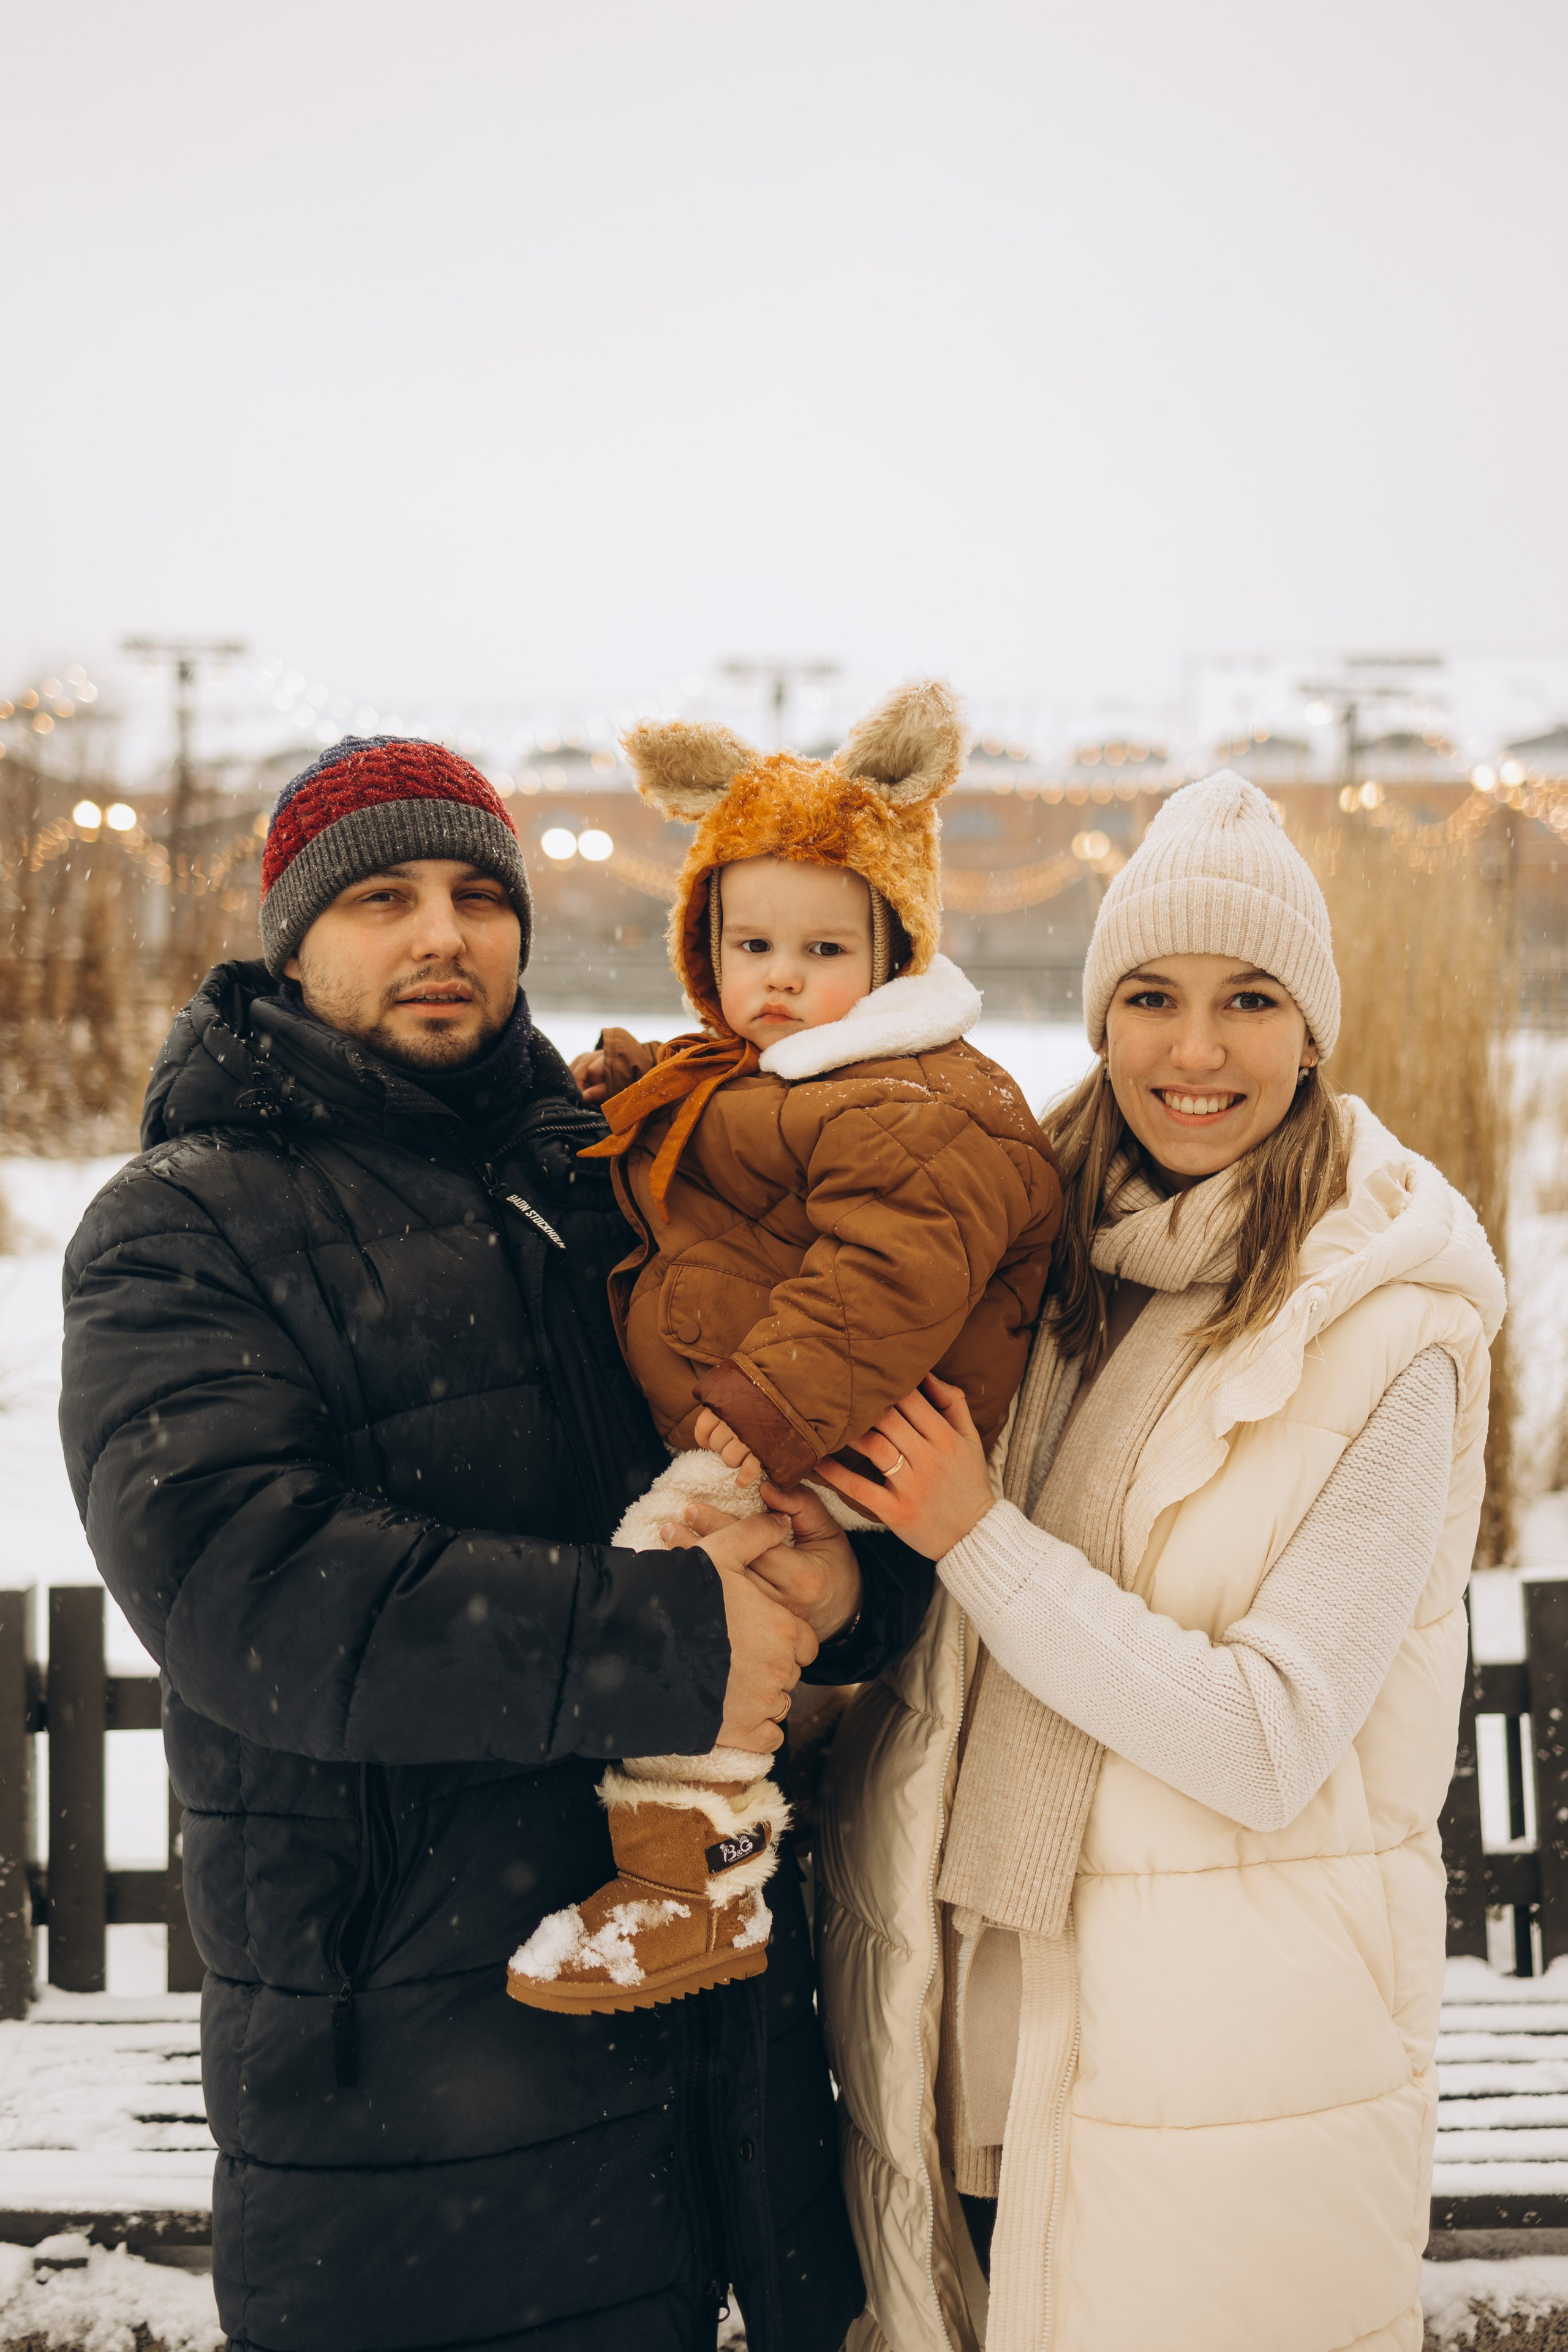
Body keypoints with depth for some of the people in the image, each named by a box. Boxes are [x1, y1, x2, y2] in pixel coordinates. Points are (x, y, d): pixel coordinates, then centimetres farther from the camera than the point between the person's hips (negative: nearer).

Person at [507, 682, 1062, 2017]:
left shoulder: (908, 1104, -15)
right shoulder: (727, 1088, 19)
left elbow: (899, 1265, -27)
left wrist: (774, 1408, -31)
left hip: (824, 1455, -11)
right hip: (718, 1438, 11)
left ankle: (697, 1889, -19)